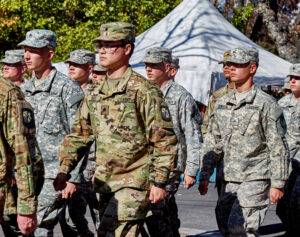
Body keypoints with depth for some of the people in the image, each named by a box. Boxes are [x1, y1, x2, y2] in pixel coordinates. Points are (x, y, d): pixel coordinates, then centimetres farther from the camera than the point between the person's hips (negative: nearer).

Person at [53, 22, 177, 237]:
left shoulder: (144, 90, -9)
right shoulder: (94, 93, 12)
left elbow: (164, 141, -11)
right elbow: (78, 135, 16)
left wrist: (159, 182, -15)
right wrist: (64, 169, 5)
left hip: (134, 184, -7)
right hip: (105, 183, 8)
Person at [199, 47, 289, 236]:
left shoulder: (266, 104, -7)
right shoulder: (222, 103, 12)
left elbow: (279, 148, -8)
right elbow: (213, 142, 18)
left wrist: (278, 184, -11)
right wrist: (205, 175, 13)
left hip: (255, 180, -7)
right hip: (229, 181, 7)